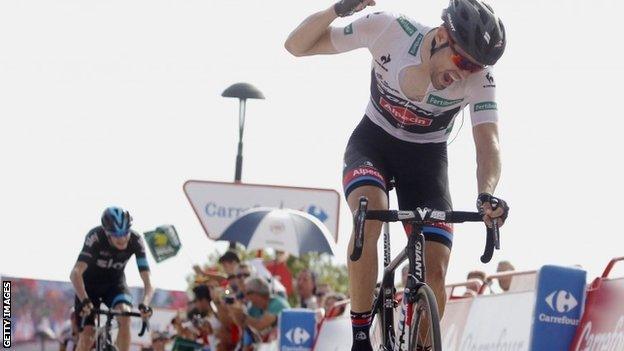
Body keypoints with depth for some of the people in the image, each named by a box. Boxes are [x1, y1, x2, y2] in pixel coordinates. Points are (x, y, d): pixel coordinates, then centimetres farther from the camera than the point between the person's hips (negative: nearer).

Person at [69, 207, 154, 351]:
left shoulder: (136, 241, -26)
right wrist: (84, 300, -57)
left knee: (125, 315, -29)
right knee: (87, 335, -12)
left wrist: (145, 304, -47)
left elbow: (147, 282, -27)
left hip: (115, 283, 2)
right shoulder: (95, 237, -33)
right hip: (89, 283, -2)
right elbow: (75, 273, -42)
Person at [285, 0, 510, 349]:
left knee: (434, 273, -13)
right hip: (373, 142, -1)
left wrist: (487, 195, -53)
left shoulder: (479, 79, -22)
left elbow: (488, 141, -32)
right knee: (370, 211, -34)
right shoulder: (389, 29, -24)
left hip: (426, 159, 1)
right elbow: (297, 45, -18)